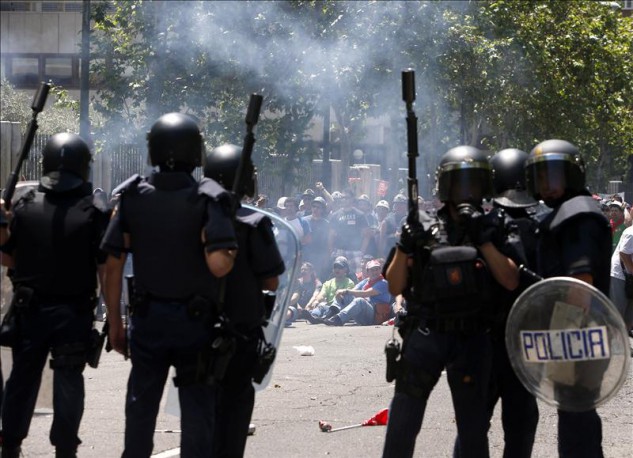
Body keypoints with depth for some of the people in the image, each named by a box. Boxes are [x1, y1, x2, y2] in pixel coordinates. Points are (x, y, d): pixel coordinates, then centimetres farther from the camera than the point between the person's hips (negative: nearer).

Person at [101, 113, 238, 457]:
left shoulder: (132, 197, -3)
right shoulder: (207, 199, -14)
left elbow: (112, 265, -1)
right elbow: (218, 265, -25)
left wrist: (114, 322, 8)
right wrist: (231, 252, -2)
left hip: (147, 319, 3)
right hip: (194, 324, -3)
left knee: (140, 407, 15)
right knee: (197, 410, 6)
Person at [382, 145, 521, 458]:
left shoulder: (491, 229, 7)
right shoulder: (423, 228, 4)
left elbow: (511, 281, -4)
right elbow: (395, 288, 5)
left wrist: (483, 241, -12)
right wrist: (405, 247, -12)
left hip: (473, 340, 1)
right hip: (425, 336, 0)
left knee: (473, 428, 6)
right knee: (403, 421, 1)